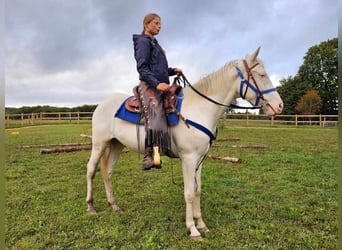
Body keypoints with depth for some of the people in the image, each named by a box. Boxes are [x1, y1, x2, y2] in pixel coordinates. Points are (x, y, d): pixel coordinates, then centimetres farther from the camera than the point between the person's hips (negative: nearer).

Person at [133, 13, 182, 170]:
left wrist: (172, 71, 10)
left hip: (161, 86, 10)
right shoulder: (143, 41, -2)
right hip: (149, 86, -10)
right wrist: (157, 83, -25)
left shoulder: (155, 43, 25)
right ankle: (147, 157, -22)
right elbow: (142, 68, -13)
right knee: (155, 120, -23)